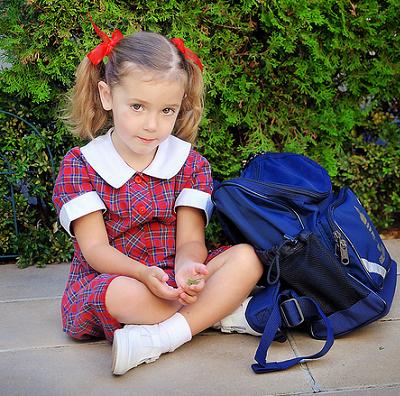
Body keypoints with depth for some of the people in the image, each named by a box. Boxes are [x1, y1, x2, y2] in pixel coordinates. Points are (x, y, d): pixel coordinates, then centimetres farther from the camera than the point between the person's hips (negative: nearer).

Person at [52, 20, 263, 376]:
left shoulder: (191, 164, 3)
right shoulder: (80, 165, -4)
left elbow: (190, 241, -6)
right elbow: (96, 248, -11)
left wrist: (187, 267, -32)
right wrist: (144, 273, -31)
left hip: (173, 277, 3)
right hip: (107, 278, -2)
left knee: (246, 257, -22)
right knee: (125, 293, -39)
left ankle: (157, 339, -32)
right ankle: (226, 313, -16)